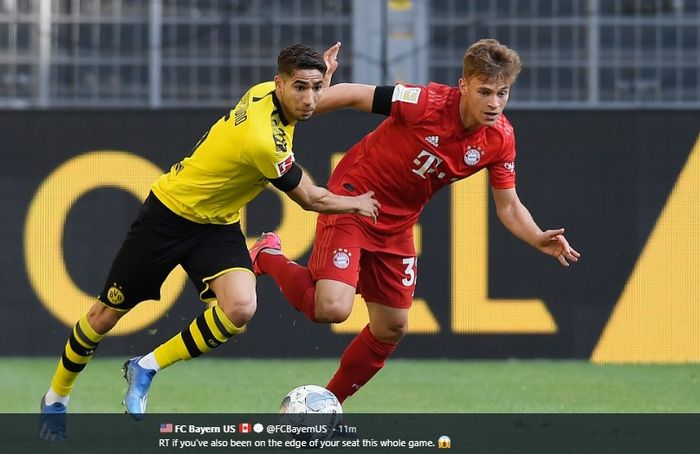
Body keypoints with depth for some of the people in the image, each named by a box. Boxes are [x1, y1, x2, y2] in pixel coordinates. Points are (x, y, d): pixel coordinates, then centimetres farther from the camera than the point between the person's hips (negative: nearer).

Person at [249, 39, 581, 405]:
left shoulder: (500, 138, -11)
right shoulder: (427, 103, -28)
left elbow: (508, 206, -2)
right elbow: (352, 95, -21)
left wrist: (538, 239, -21)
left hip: (397, 224, 6)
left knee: (392, 328, 11)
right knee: (333, 308, -24)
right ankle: (269, 258, 6)